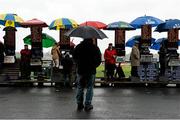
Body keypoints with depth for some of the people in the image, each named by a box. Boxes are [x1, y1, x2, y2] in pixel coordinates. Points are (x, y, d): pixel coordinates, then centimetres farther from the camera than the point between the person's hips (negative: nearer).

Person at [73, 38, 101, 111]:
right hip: (91, 71, -2)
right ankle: (87, 104, 5)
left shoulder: (78, 47, 1)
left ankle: (79, 104, 15)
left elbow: (74, 57, 9)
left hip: (80, 70, 2)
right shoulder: (95, 48, -6)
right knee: (89, 88, 5)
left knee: (80, 87, 12)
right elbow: (99, 60, -2)